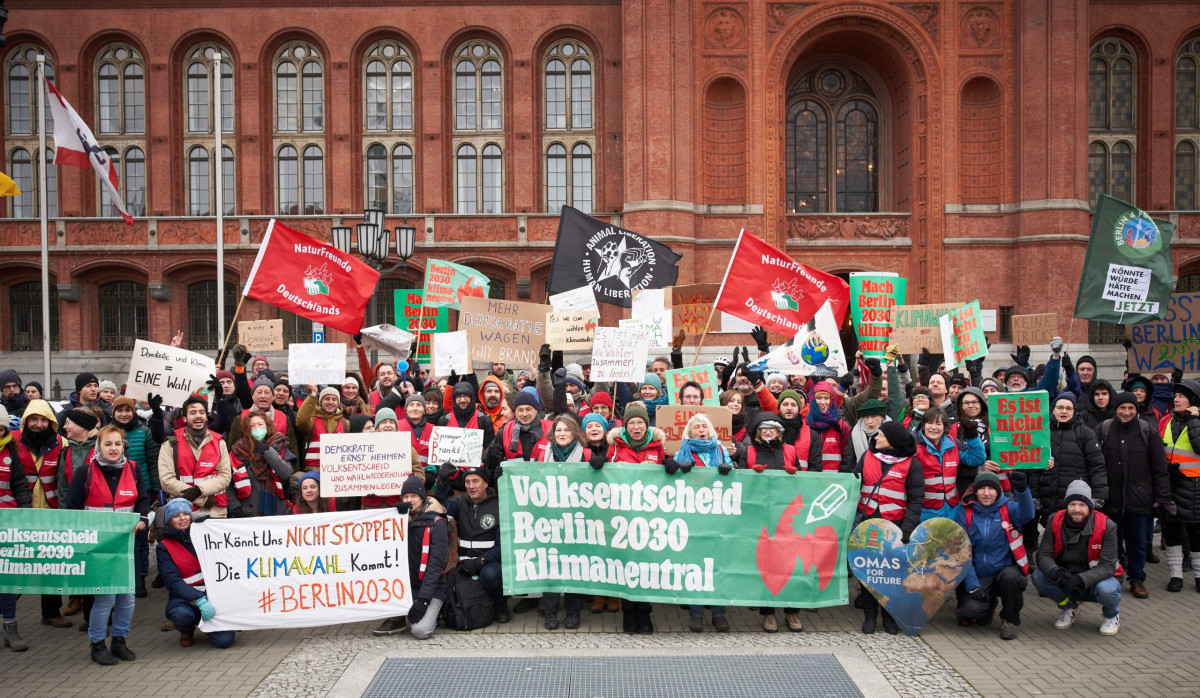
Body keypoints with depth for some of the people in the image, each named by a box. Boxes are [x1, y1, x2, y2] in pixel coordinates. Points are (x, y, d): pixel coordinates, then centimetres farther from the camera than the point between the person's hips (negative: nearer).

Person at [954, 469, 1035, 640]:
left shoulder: (1008, 508, 0)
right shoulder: (965, 513, 1)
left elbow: (1027, 515, -25)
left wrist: (1022, 489, -45)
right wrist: (972, 585, -11)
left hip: (1007, 569, -1)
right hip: (979, 577, 1)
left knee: (1009, 576, -35)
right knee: (971, 610, -24)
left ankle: (1010, 620, -5)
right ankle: (989, 604, 16)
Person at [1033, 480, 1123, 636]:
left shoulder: (1106, 526, -18)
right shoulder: (1055, 522, -11)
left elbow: (1108, 566, -23)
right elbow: (1043, 555, -14)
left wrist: (1080, 579, -39)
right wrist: (1056, 572, -37)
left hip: (1095, 581, -2)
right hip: (1067, 578, 3)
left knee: (1106, 590, -36)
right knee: (1038, 576, -23)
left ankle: (1112, 615, 3)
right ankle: (1068, 607, 7)